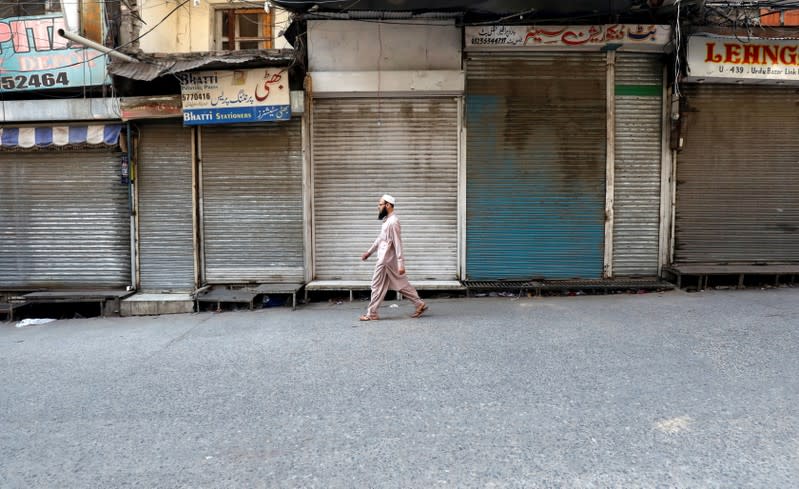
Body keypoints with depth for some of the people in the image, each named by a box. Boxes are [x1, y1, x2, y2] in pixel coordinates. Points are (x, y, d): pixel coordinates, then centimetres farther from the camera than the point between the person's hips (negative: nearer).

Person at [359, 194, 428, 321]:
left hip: (386, 260, -10)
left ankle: (372, 314, 10)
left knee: (377, 286, 1)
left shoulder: (393, 222, -19)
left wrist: (401, 264, -23)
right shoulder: (387, 220, 13)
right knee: (401, 284, 13)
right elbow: (380, 239, 24)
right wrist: (369, 252, 29)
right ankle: (420, 304, 16)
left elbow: (398, 244, -22)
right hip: (386, 259, 10)